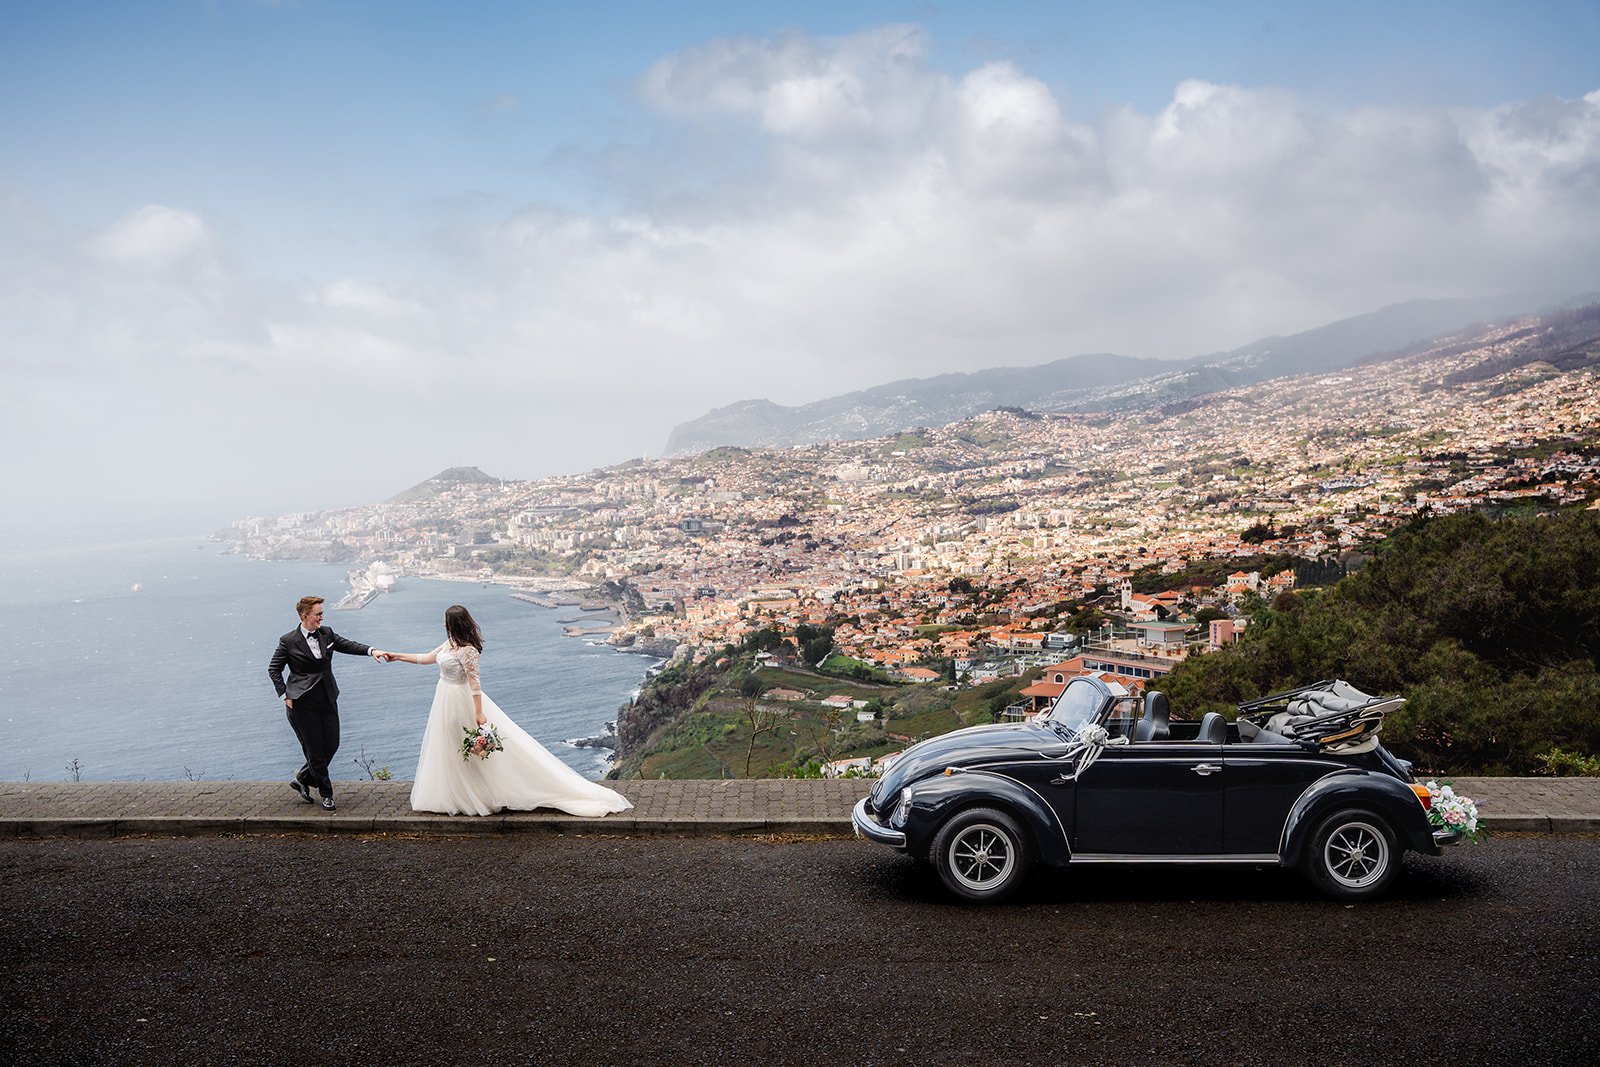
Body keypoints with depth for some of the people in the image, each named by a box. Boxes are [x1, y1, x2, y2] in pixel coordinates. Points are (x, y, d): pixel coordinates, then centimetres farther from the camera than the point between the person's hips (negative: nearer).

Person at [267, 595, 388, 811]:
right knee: (315, 750, 1)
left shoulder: (326, 633, 5)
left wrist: (371, 651, -16)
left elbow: (346, 645, 2)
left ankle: (301, 780, 27)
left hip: (327, 700, 5)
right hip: (302, 703, -5)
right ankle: (326, 793, 15)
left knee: (331, 745, 5)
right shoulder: (288, 641, -7)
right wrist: (284, 695, -6)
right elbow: (273, 669, 1)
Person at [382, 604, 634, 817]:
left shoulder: (466, 650, -23)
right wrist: (397, 656, 23)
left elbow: (474, 682, -24)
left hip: (460, 702, -10)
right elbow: (427, 658, 20)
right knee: (450, 753, 18)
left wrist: (479, 714, -26)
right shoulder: (450, 644, 5)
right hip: (446, 701, 10)